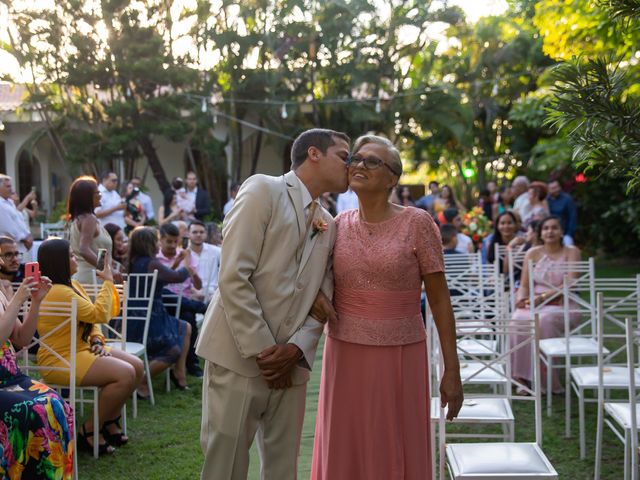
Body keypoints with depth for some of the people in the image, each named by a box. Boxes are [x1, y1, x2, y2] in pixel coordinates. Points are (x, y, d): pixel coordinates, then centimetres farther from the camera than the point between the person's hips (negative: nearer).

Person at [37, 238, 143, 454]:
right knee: (125, 374, -23)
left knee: (137, 366, 2)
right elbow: (100, 314, -23)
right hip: (60, 361, -10)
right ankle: (90, 430, -9)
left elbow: (91, 317, 17)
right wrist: (108, 281, -12)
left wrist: (97, 341, -2)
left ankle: (111, 420, 15)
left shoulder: (73, 285, 10)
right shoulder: (57, 292, -22)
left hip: (80, 350, 10)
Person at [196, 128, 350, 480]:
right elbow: (233, 277, -13)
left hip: (290, 364, 6)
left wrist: (297, 348, -8)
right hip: (239, 357, -6)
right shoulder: (263, 190, -4)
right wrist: (261, 350, -14)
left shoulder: (328, 226, 17)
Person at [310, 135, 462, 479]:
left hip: (399, 358, -3)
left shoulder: (417, 223, -7)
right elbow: (320, 289, 14)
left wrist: (452, 370, -7)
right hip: (345, 358, 3)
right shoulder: (338, 225, 4)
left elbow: (440, 299, -5)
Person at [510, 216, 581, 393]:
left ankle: (544, 380, -29)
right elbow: (524, 285, 9)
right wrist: (521, 298, -15)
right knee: (518, 319, -32)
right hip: (534, 304, 2)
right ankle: (523, 376, -28)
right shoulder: (533, 253, 12)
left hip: (562, 305, -2)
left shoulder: (571, 252, 4)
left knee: (544, 319, -36)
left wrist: (542, 297, -20)